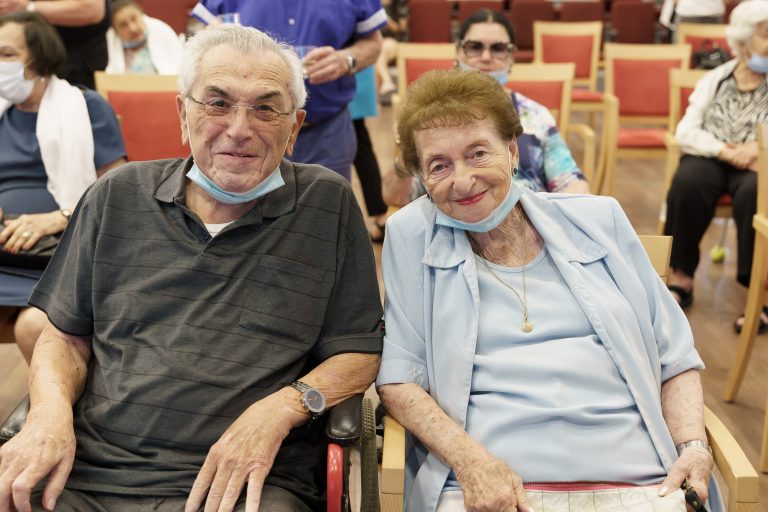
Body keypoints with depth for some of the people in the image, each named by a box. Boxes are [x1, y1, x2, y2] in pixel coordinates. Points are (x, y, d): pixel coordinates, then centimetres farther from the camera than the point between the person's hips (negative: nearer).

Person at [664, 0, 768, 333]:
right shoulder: (715, 79, 11)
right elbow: (685, 132, 2)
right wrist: (724, 150, -14)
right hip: (711, 158, 2)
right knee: (687, 183, -32)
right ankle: (682, 277, -18)